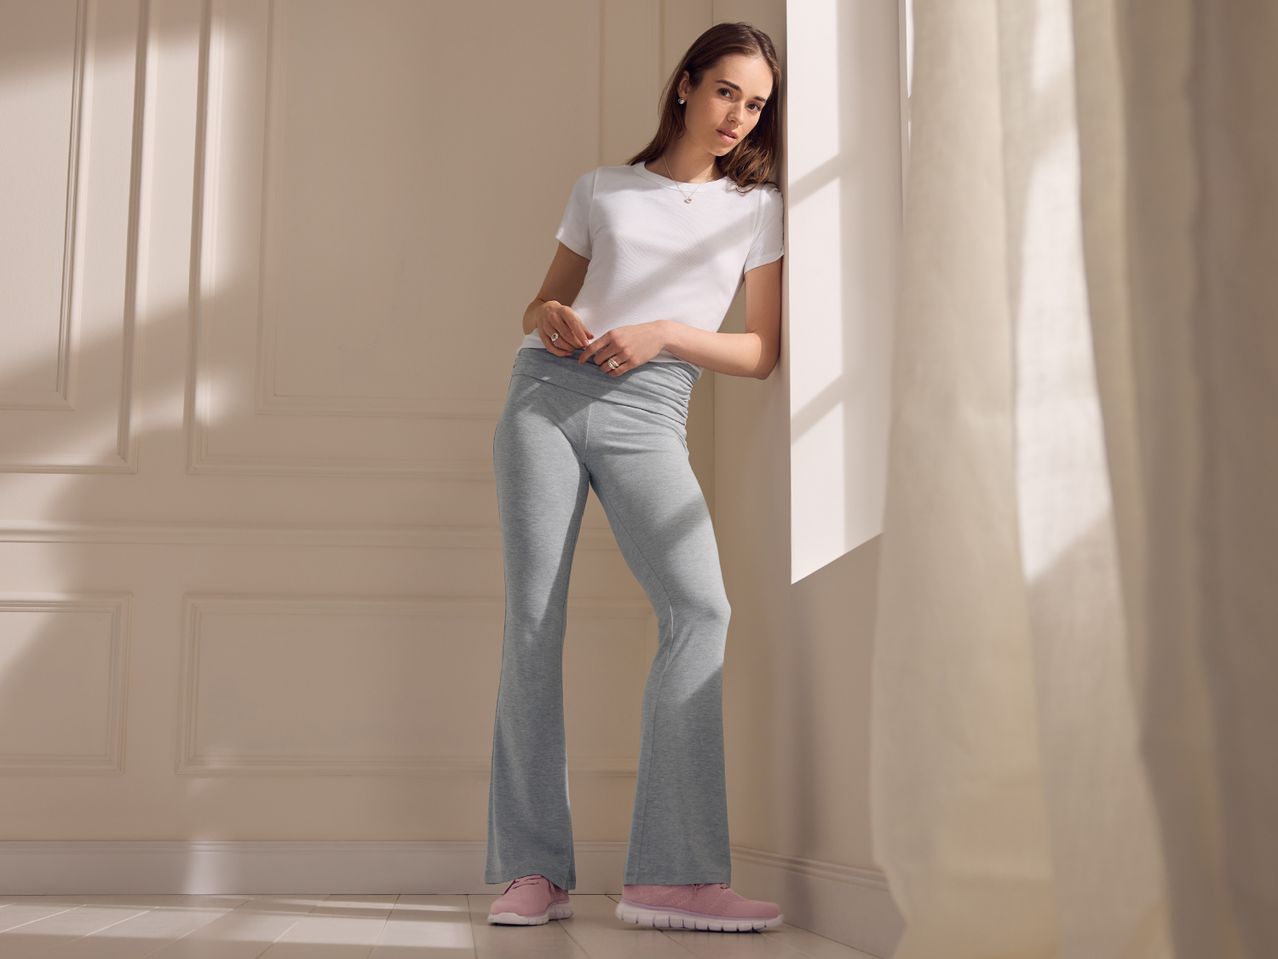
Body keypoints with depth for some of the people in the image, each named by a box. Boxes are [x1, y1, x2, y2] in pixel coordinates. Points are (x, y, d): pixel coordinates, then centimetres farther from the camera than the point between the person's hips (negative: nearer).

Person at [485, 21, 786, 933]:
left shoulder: (757, 207, 14)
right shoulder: (600, 189, 18)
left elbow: (762, 352, 10)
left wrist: (665, 332, -5)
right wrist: (548, 316, -2)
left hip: (647, 414, -1)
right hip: (548, 391, 1)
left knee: (700, 605, -23)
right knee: (533, 619, -8)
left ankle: (671, 875, -22)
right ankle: (535, 871, -3)